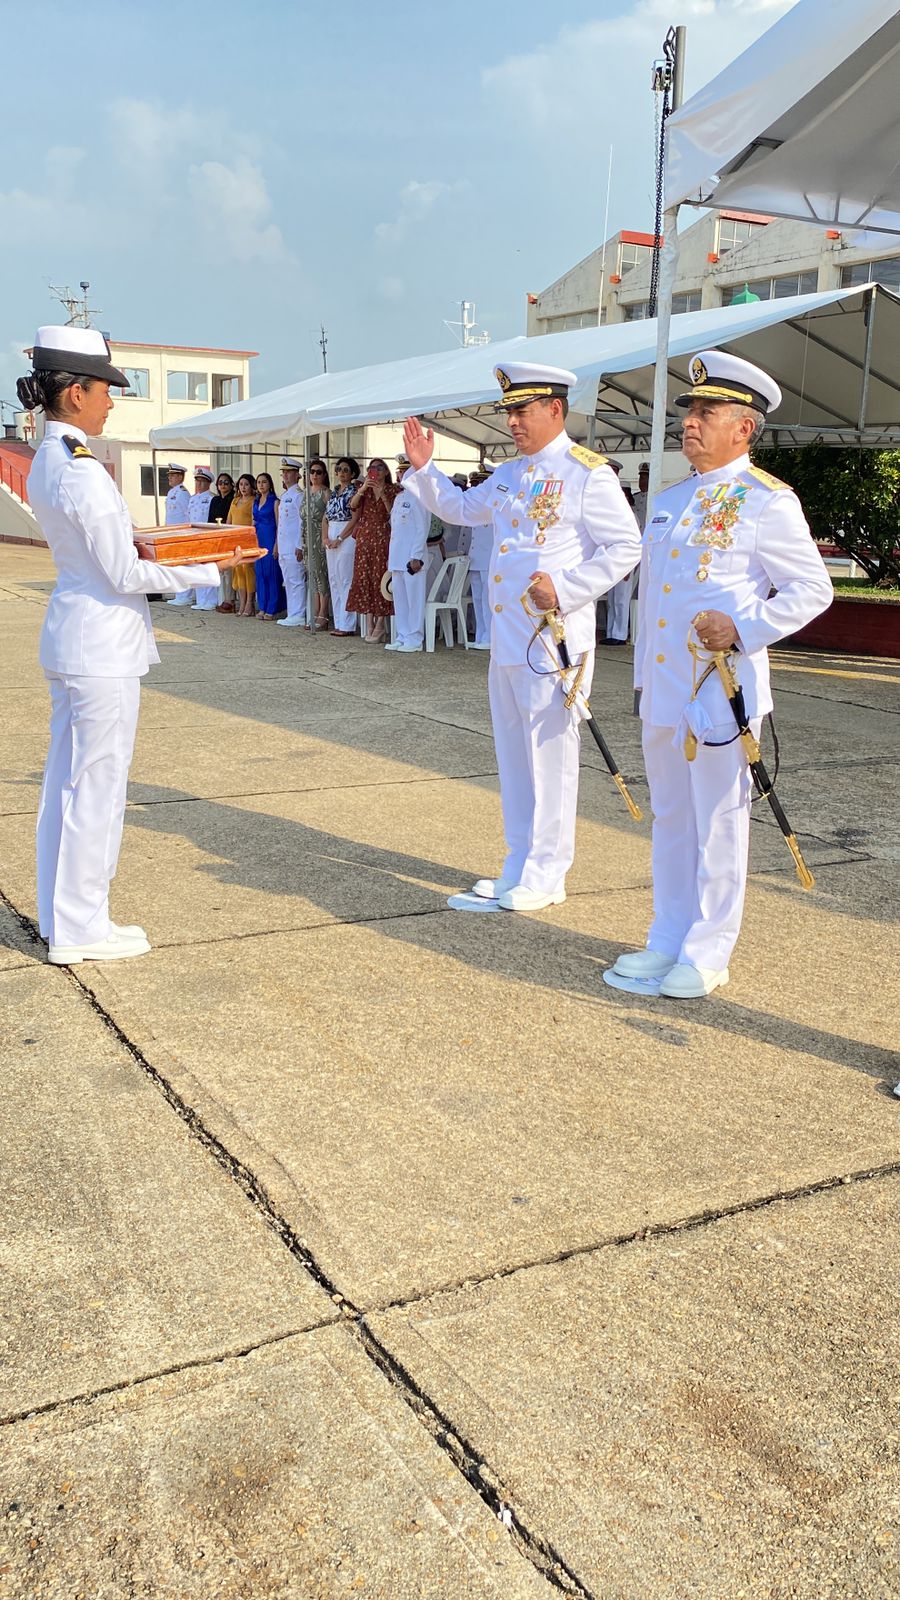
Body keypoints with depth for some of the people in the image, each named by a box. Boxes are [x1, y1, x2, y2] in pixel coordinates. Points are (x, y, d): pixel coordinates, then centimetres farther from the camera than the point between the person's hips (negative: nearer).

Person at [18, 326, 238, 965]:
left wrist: (139, 545, 9)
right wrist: (208, 570, -10)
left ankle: (61, 917, 27)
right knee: (96, 784, 0)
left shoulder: (47, 462, 11)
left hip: (72, 638, 10)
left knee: (67, 779, 15)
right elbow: (126, 576, -17)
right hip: (104, 645, -10)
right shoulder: (81, 472, -19)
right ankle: (81, 929, 11)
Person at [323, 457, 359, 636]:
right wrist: (325, 538, 0)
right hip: (331, 539, 8)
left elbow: (355, 519, -13)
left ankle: (347, 624, -7)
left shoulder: (354, 492, -5)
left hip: (347, 539, -8)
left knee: (345, 580, -9)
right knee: (334, 580, 7)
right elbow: (325, 518, 15)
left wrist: (339, 539, -14)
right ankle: (338, 622, 13)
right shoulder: (332, 494, 16)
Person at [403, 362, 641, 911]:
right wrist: (425, 467, 18)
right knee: (514, 755, 13)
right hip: (507, 639, 8)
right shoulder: (509, 474, 17)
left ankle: (545, 877, 7)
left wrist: (565, 588, -20)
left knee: (549, 756, -2)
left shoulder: (587, 472, -8)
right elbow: (461, 508, 32)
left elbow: (624, 547, -12)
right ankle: (520, 867, 24)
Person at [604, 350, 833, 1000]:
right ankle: (668, 941, 26)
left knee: (718, 824, 2)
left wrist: (741, 626, -19)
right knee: (670, 819, 14)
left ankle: (707, 955, 13)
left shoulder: (766, 501, -7)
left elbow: (812, 590, -7)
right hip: (662, 690, 7)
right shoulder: (670, 499, 15)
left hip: (721, 691, -7)